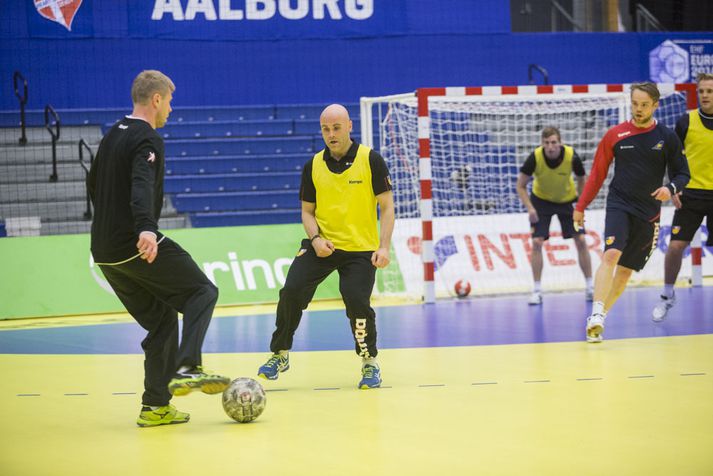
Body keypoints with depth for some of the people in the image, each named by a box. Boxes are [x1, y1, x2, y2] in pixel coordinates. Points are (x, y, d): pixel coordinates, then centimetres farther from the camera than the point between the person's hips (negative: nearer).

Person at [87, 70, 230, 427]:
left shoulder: (111, 137, 18)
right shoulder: (148, 140, -10)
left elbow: (93, 184, 31)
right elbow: (142, 186, -29)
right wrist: (146, 228, -44)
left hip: (105, 254, 9)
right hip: (138, 247, -9)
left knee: (161, 322, 14)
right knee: (202, 292, 2)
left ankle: (155, 407, 9)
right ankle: (187, 369, -18)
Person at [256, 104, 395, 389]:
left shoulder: (370, 160, -5)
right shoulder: (313, 166, 4)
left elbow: (386, 207, -3)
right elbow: (308, 211, 11)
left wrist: (384, 246, -14)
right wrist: (316, 238, -9)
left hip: (361, 248, -3)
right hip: (322, 245, 3)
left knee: (356, 302, -18)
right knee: (291, 290, -13)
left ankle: (370, 363, 7)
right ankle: (280, 355, 7)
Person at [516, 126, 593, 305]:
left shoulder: (572, 157, -27)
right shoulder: (535, 158, -28)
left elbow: (582, 180, -7)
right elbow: (520, 186, -15)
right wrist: (530, 208, -27)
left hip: (567, 200, 1)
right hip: (541, 200, -1)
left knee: (581, 241, -5)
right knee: (537, 242, -11)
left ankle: (589, 287, 8)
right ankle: (537, 291, -2)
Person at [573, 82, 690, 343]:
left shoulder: (667, 137, 2)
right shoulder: (615, 135, 2)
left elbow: (682, 173, 6)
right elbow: (597, 174, 9)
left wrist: (671, 188, -16)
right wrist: (580, 207, 8)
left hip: (649, 212, 2)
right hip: (619, 205, -2)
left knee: (626, 270, 4)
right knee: (611, 255, -24)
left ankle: (599, 319, 15)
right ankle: (596, 315, -29)